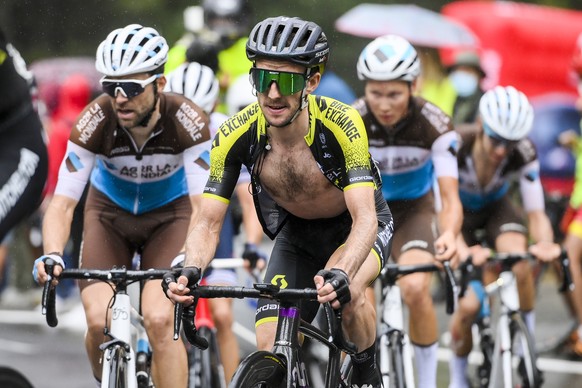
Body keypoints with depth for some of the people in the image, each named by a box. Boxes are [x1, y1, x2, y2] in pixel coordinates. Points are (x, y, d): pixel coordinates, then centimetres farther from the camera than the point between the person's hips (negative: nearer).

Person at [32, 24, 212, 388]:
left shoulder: (187, 119, -30)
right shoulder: (96, 120, -29)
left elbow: (201, 205, -33)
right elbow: (63, 203, -27)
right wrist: (52, 255, -45)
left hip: (168, 214, -1)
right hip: (110, 212, 1)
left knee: (159, 320, -22)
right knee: (99, 321, -16)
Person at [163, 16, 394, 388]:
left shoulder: (341, 124, -34)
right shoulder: (236, 135, -25)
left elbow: (365, 219, -40)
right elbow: (209, 223, -21)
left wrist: (341, 274, -59)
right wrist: (191, 270, -43)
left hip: (356, 228, -4)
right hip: (297, 233, 4)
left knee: (346, 291, -35)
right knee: (270, 350, -11)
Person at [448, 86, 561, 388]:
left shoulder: (524, 153, -29)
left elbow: (536, 214, -27)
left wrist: (544, 243, -51)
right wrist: (462, 250, -60)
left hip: (496, 207, 1)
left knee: (519, 263, -33)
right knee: (470, 305, -14)